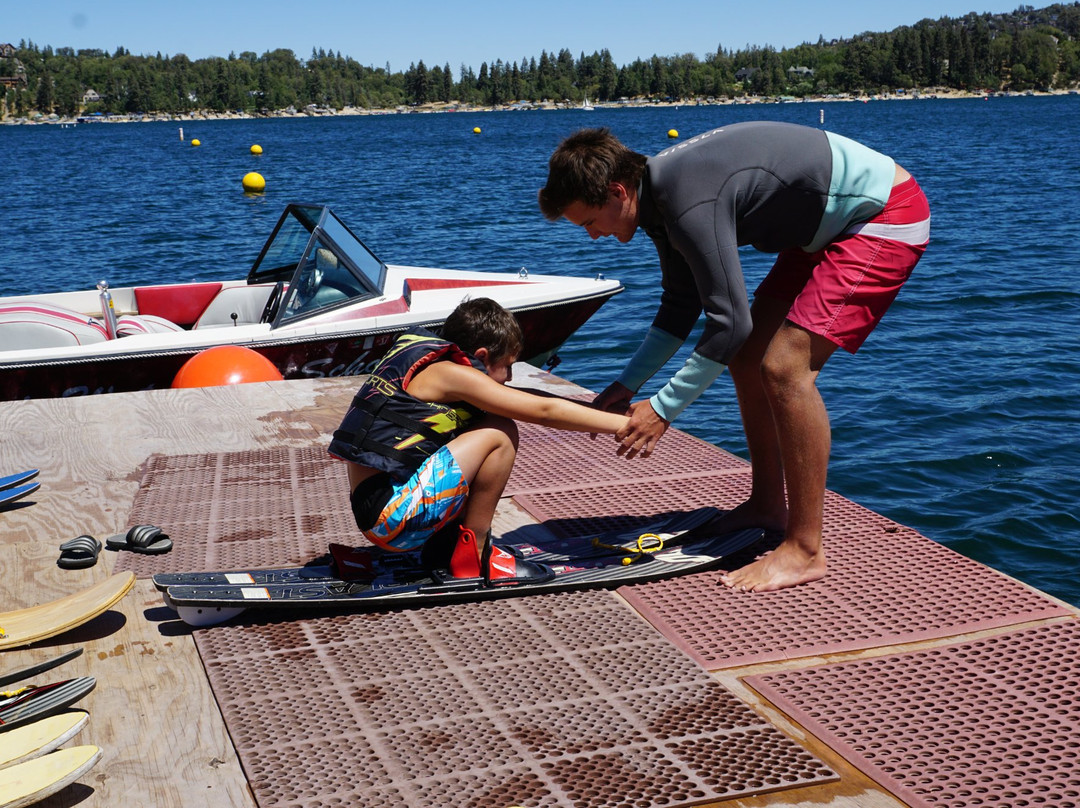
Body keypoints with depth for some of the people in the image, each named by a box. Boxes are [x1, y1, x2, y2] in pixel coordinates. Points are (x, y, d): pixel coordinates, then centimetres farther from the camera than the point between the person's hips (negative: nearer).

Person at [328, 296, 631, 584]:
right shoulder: (450, 373, -11)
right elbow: (545, 411, -11)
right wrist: (625, 424, -6)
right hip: (389, 513, -10)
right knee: (500, 435, -11)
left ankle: (445, 544, 12)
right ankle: (472, 556, -2)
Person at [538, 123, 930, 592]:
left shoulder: (691, 202, -29)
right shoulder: (660, 190, 2)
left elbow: (729, 321, -28)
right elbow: (680, 307, 12)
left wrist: (663, 408, -21)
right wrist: (627, 385, 7)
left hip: (885, 214, -10)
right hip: (832, 223, 10)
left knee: (785, 366, -19)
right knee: (747, 356, 10)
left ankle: (805, 551, -12)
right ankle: (767, 506, 23)